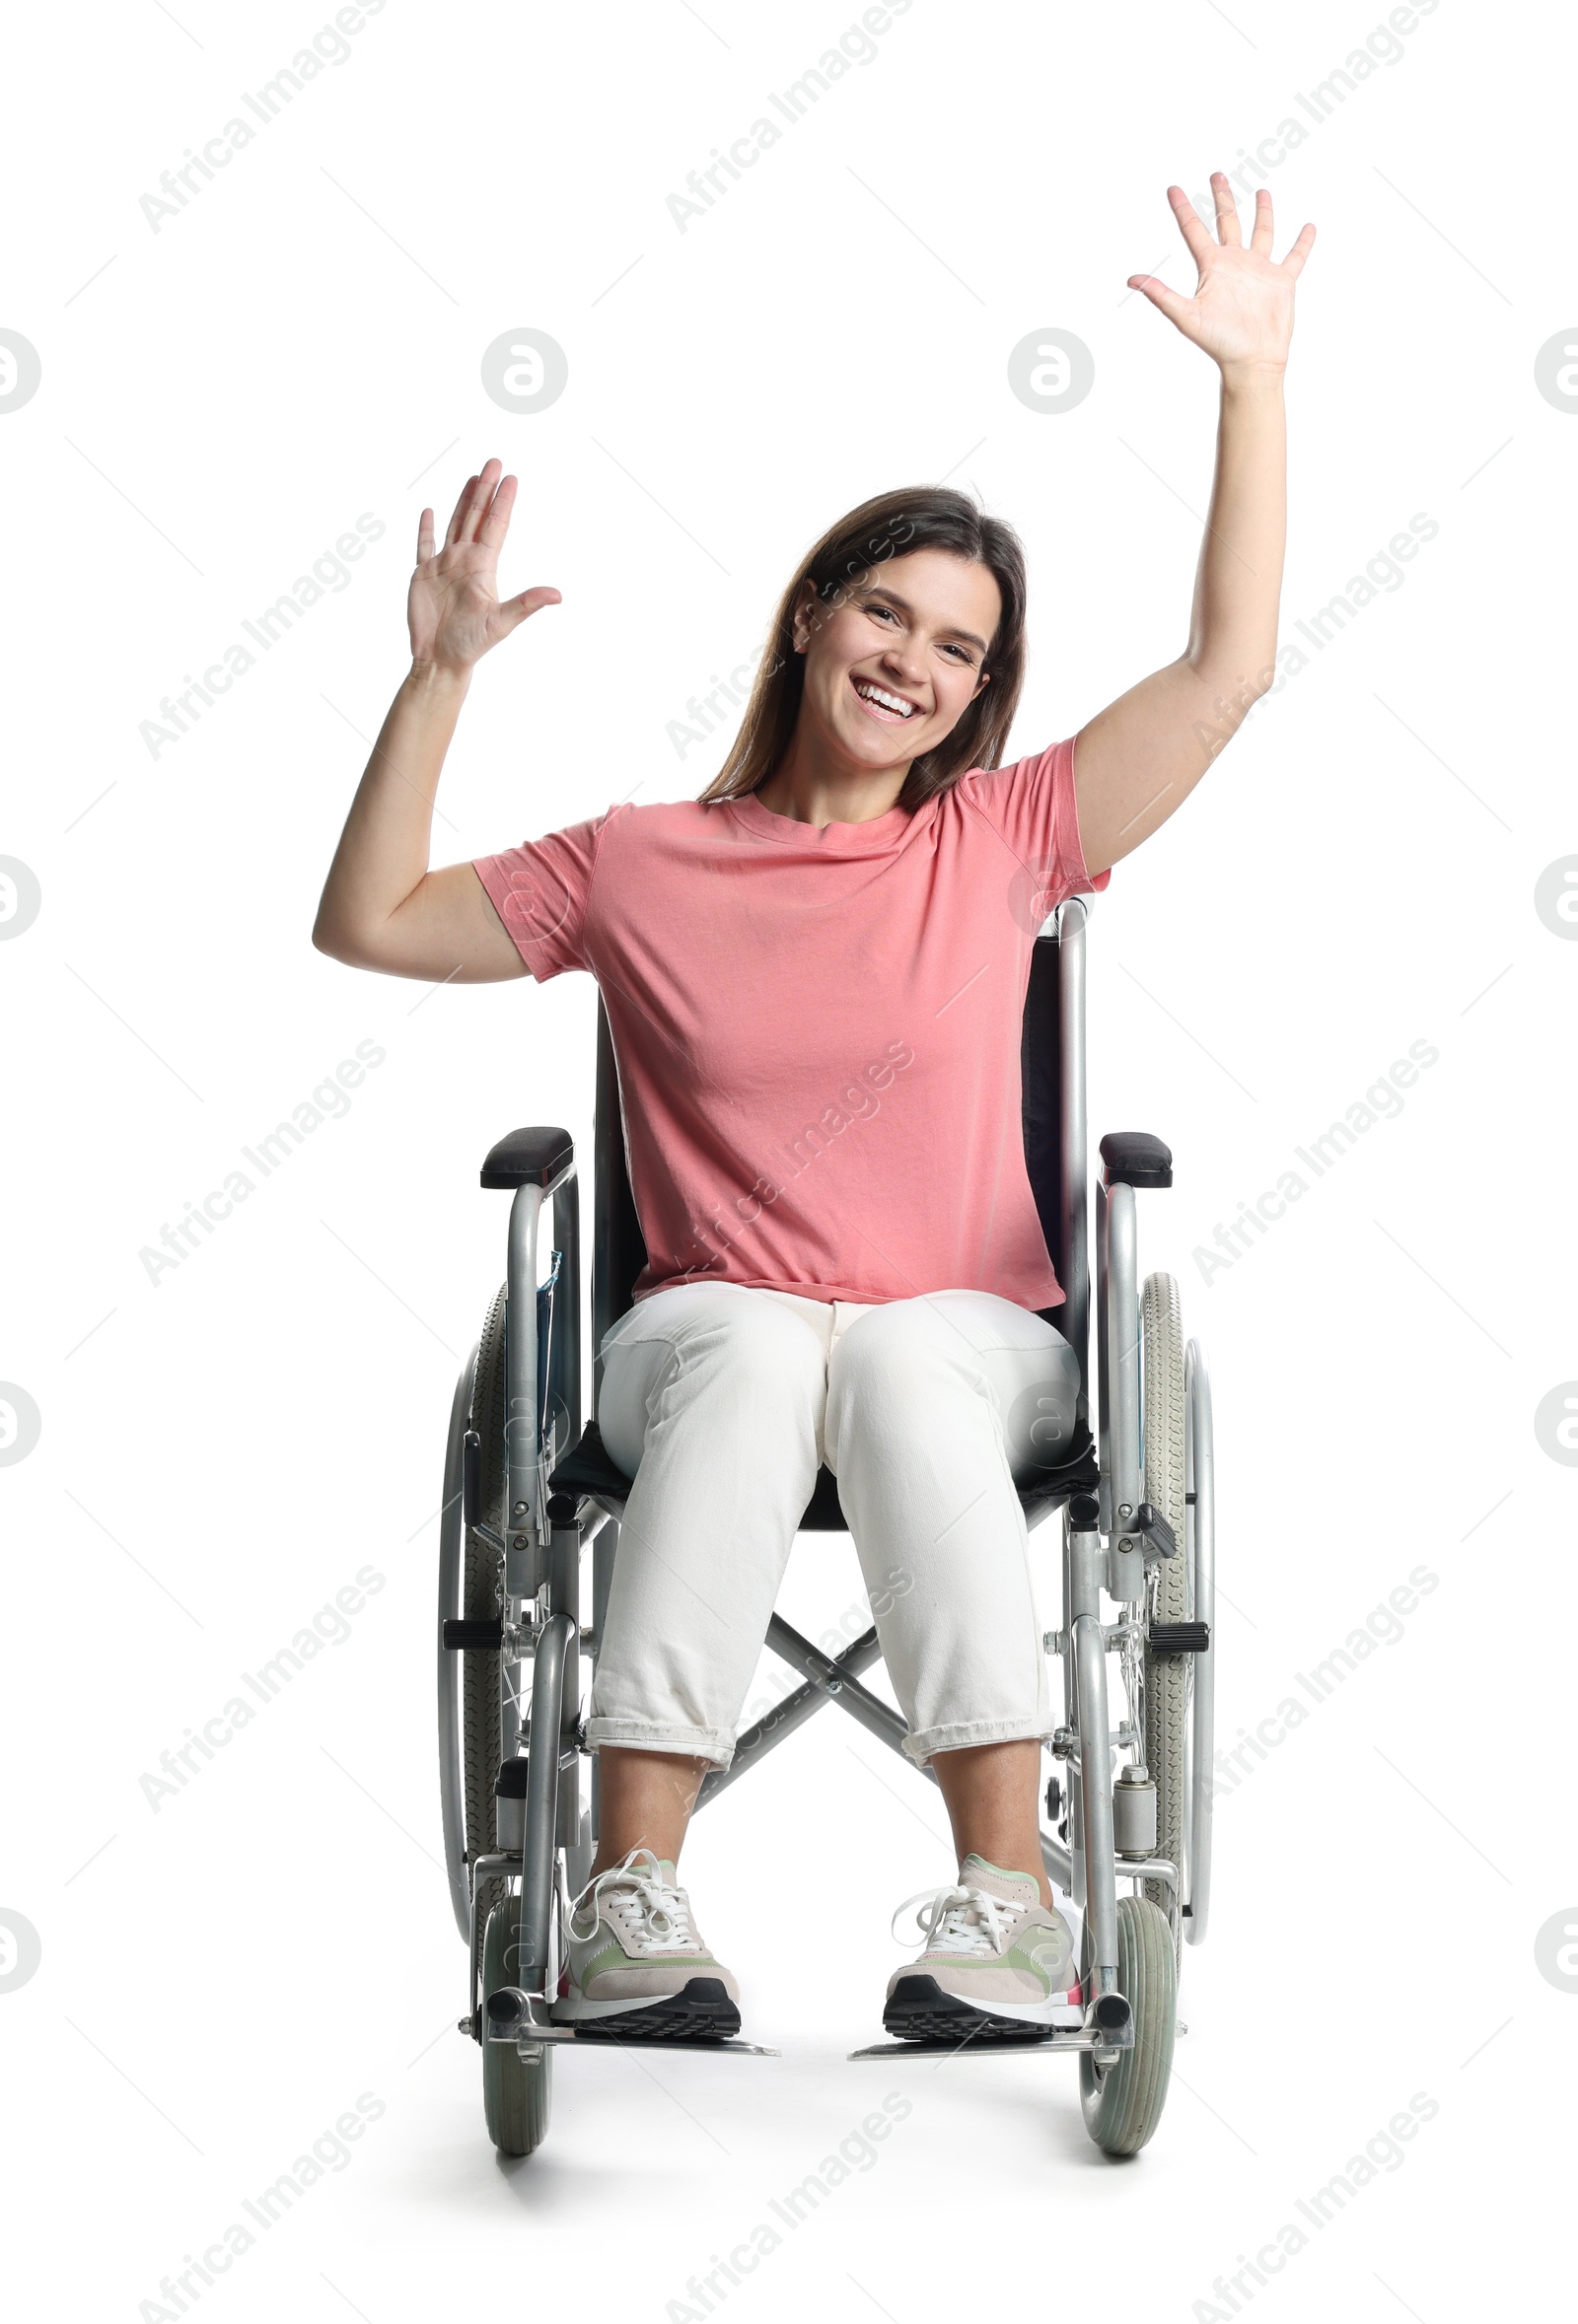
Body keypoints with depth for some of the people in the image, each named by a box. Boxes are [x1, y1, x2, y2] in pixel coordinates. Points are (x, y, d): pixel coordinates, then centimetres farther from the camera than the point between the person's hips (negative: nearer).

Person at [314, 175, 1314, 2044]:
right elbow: (368, 926, 13)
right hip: (707, 1327, 0)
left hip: (968, 1337, 0)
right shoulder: (642, 867, 13)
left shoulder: (1001, 842, 12)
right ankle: (631, 1906, -45)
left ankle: (1005, 1904, -45)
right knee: (760, 1350, -38)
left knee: (901, 1362, -37)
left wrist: (1253, 380, 5)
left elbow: (1226, 666, 7)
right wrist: (441, 681, 7)